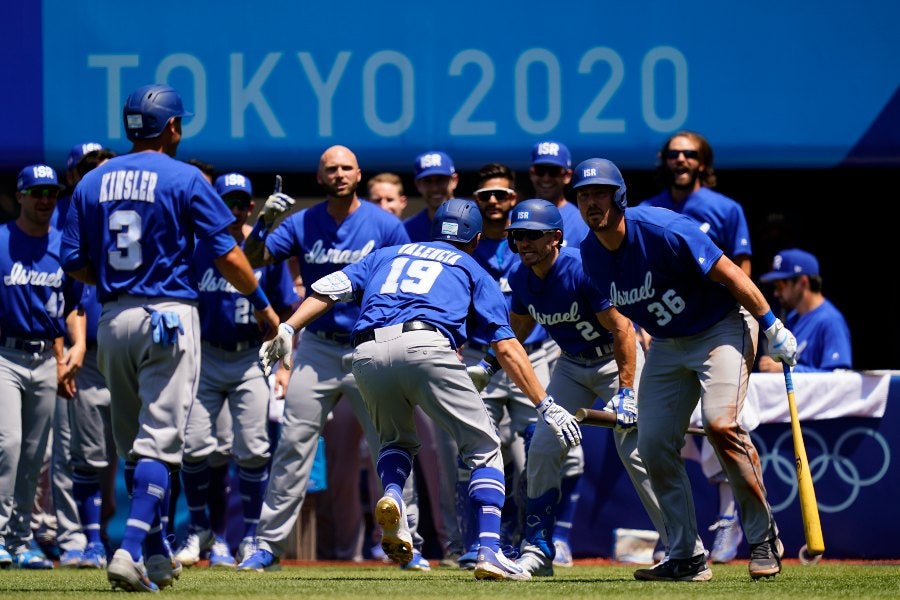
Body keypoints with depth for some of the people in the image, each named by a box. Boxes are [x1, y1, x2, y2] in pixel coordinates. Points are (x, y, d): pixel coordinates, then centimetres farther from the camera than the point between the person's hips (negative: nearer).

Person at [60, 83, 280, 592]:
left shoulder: (93, 183, 8)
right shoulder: (185, 179, -5)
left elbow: (75, 263, 6)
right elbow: (227, 254, -6)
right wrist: (263, 304, 6)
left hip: (113, 319, 5)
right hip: (169, 315, -5)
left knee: (134, 446, 15)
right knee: (158, 442, -8)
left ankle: (159, 554, 19)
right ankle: (133, 551, -22)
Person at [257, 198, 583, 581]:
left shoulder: (389, 255, 35)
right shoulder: (472, 271, 27)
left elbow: (331, 287, 19)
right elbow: (506, 348, 16)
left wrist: (288, 329, 14)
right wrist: (546, 406, 14)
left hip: (368, 352, 3)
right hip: (425, 345, -3)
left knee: (396, 440, 28)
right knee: (483, 448, 6)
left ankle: (392, 495, -6)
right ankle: (489, 551, -11)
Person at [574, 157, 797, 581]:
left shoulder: (664, 231, -26)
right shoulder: (590, 254, -5)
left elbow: (729, 275, -20)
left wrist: (772, 329, -16)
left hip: (722, 327, -7)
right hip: (666, 344, 7)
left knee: (720, 422, -26)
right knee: (653, 446, -4)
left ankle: (764, 537, -12)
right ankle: (687, 558, 5)